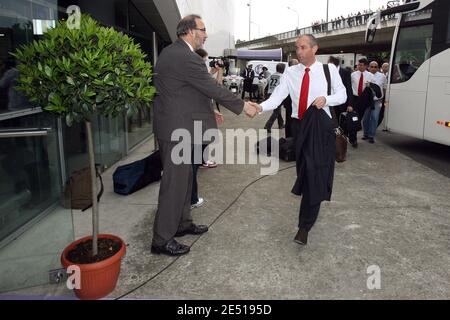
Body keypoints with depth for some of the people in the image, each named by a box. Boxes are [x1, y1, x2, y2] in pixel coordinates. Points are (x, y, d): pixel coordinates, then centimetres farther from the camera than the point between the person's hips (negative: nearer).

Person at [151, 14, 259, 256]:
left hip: (176, 125, 11)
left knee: (184, 177, 19)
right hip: (176, 128, -11)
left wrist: (209, 111, 21)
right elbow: (213, 89, -17)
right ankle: (162, 240, 7)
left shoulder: (172, 52, 13)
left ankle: (183, 223, 33)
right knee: (174, 182, -3)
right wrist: (243, 106, -6)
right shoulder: (186, 58, -20)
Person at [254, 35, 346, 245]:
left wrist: (326, 99, -16)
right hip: (299, 126, 3)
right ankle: (311, 209, 39)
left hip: (321, 126, -3)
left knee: (315, 174, -11)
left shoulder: (329, 69, 0)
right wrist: (260, 107, -28)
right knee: (304, 172, 14)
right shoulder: (290, 73, 2)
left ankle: (304, 226, -6)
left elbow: (342, 95, 6)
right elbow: (277, 97, -8)